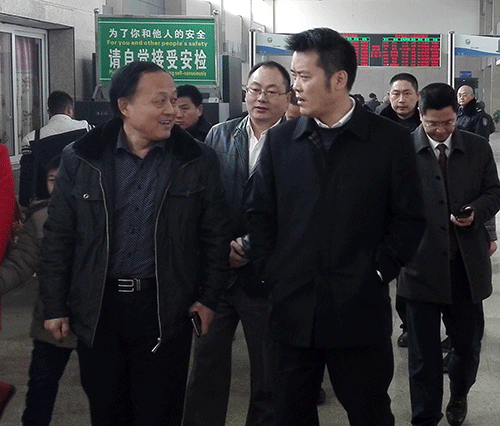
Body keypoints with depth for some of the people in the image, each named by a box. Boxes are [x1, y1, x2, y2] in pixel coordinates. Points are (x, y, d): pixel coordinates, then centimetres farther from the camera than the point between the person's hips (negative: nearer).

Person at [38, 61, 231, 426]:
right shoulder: (80, 158, -1)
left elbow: (216, 234, 3)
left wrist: (208, 297, 0)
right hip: (97, 307, 1)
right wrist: (55, 306, 3)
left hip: (166, 308, -1)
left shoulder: (199, 159, -2)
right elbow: (58, 237, 3)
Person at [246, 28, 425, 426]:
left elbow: (409, 220, 0)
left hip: (360, 311, -2)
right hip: (292, 308, 3)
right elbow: (259, 212, 9)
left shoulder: (392, 140, -3)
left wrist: (377, 273, -6)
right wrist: (271, 273, 1)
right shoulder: (280, 140, 5)